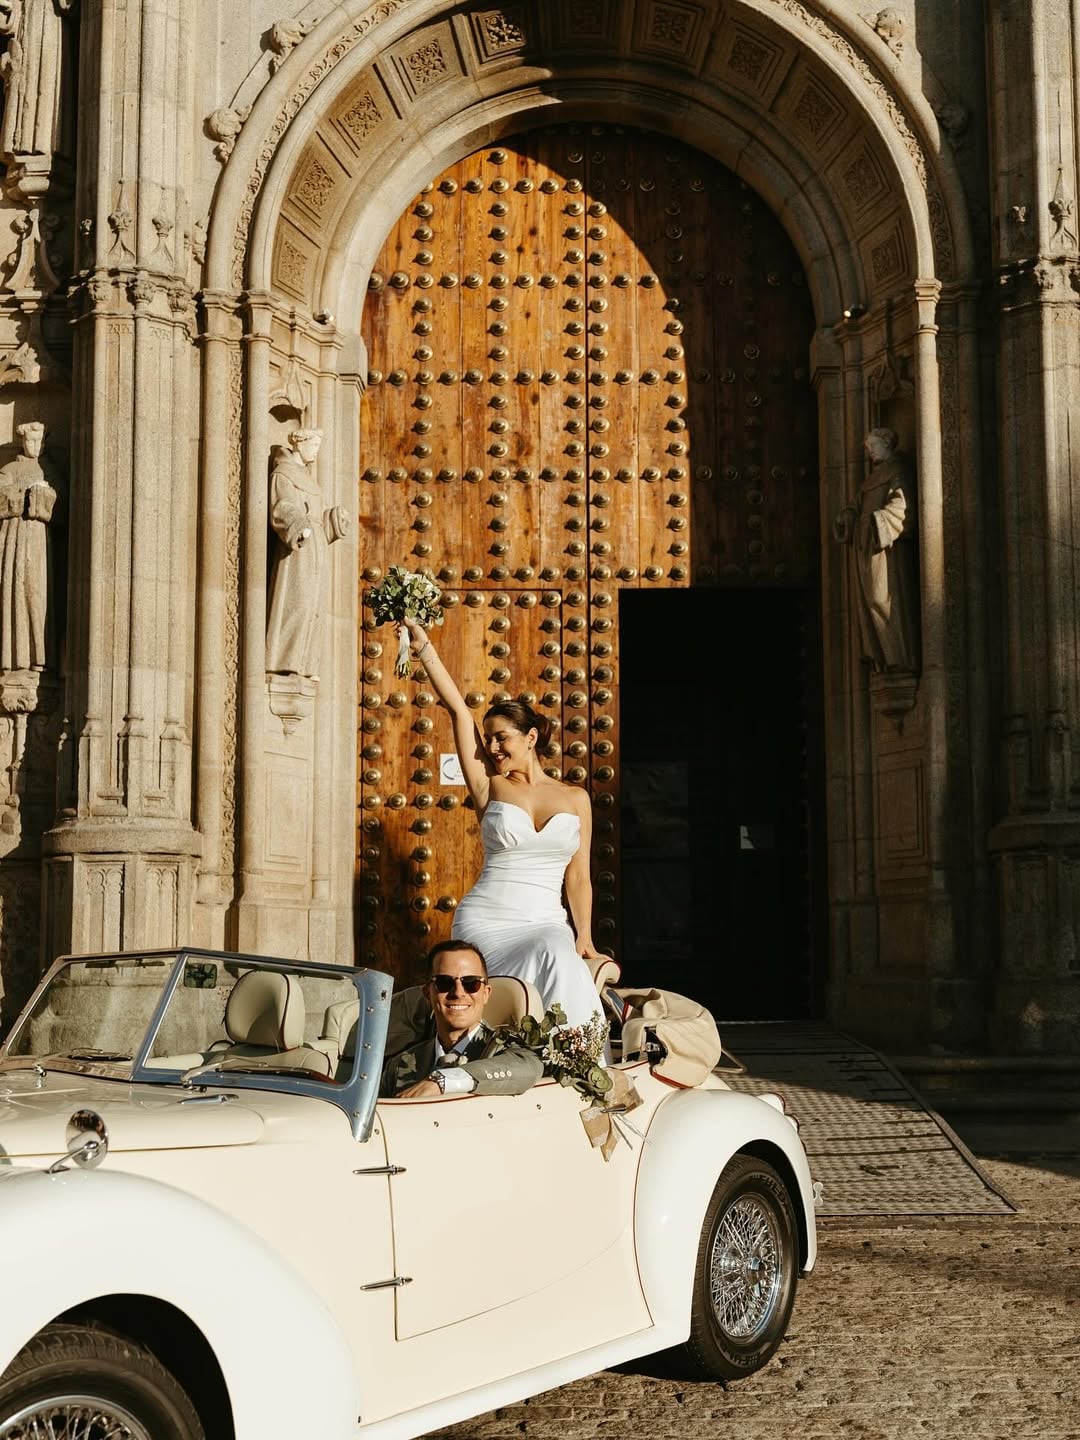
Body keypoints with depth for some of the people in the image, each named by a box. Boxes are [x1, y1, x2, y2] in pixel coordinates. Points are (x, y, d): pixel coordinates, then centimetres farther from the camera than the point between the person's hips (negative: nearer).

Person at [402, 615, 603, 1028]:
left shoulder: (576, 799, 11)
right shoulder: (489, 788, 6)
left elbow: (578, 877, 11)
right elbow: (459, 711, 0)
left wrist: (585, 937, -1)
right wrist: (425, 649, -4)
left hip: (547, 923, 2)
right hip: (485, 920, -2)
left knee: (563, 962, -33)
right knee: (553, 964, -31)